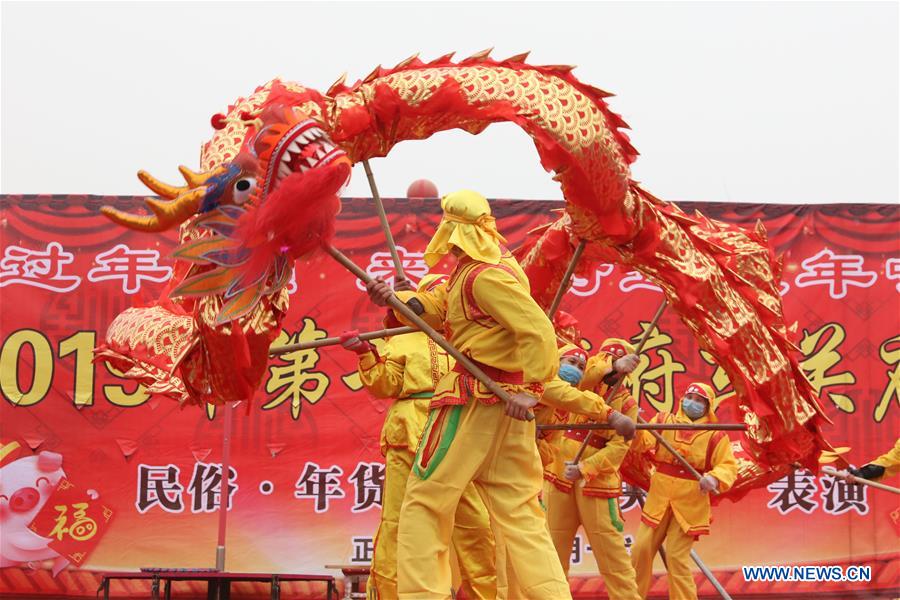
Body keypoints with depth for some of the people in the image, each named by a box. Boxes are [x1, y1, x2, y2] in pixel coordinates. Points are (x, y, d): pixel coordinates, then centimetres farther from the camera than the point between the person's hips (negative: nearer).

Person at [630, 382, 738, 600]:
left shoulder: (716, 435, 0)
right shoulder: (663, 421, 6)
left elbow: (729, 466, -5)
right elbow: (643, 442, -3)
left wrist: (715, 478, -26)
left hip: (690, 505, -3)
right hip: (659, 500, 3)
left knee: (677, 557, -7)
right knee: (641, 549, 5)